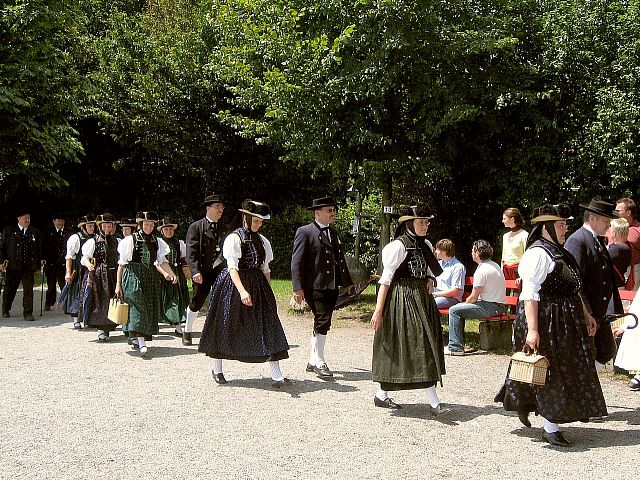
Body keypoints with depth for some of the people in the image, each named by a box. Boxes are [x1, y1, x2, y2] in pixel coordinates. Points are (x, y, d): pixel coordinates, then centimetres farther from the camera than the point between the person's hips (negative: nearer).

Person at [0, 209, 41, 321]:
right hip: (13, 266, 0)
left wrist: (37, 266, 7)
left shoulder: (35, 232, 9)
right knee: (9, 289, 12)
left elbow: (38, 250, 11)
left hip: (29, 266, 1)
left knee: (28, 290, -3)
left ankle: (28, 313, 2)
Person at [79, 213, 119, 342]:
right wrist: (89, 265, -25)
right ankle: (101, 329, -4)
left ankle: (107, 329, 12)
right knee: (100, 302, -7)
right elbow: (84, 258, -6)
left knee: (111, 302, 3)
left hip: (112, 275, 4)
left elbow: (119, 259, 21)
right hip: (97, 275, -4)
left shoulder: (116, 241, 13)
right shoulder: (93, 241, 0)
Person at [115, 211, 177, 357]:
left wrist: (171, 274, -10)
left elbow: (161, 261, 9)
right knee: (138, 306, -15)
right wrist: (118, 284, -4)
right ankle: (142, 342, -23)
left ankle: (136, 338, 20)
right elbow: (122, 263, -1)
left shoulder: (156, 241, 10)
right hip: (133, 276, -6)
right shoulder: (130, 240, -3)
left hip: (151, 277, 6)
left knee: (150, 308, 5)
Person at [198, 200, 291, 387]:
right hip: (233, 285, -5)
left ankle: (276, 376, -5)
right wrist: (242, 291, -32)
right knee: (226, 325, 7)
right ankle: (217, 369, 28)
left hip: (258, 286, 5)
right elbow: (232, 268, -20)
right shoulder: (234, 238, -10)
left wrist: (267, 293, 10)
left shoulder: (263, 241, 9)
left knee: (268, 325, -4)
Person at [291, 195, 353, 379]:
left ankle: (313, 362, 21)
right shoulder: (305, 232, -5)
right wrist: (297, 288, -17)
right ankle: (319, 362, -1)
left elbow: (340, 259, 24)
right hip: (314, 286, -7)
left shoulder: (334, 232, 18)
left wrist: (347, 282, 21)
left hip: (331, 287, 7)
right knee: (322, 321, -13)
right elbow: (296, 262, -10)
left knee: (322, 324, 11)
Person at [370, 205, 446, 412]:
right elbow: (386, 278, -14)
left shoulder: (426, 245, 11)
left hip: (422, 300, 9)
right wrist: (378, 310, -18)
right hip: (402, 300, -9)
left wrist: (430, 280, 2)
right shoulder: (398, 246, -11)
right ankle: (433, 400, -6)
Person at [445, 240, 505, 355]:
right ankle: (459, 343, 21)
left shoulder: (481, 270, -17)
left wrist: (464, 303, 5)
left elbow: (473, 298, -14)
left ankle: (456, 347, -10)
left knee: (454, 310, -11)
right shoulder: (494, 265, 14)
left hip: (490, 307, -10)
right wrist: (465, 304, 18)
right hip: (498, 305, 10)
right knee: (460, 309, 20)